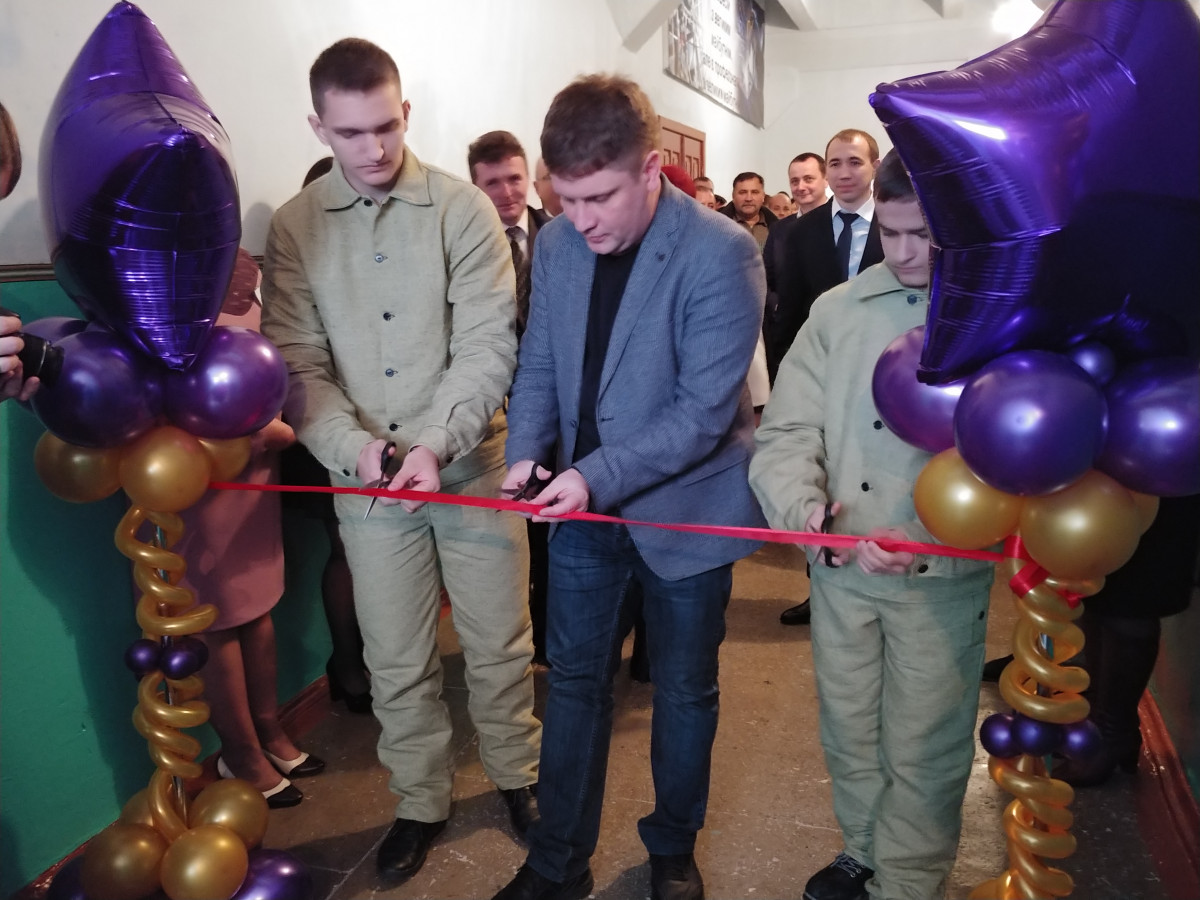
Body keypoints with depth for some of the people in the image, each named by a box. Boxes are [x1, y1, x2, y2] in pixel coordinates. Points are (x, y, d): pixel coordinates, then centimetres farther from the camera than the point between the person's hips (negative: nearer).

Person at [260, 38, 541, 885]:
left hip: (471, 464, -1)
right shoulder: (295, 227, 2)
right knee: (396, 661, 13)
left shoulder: (463, 208, -5)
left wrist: (436, 444, -22)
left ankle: (517, 774, 37)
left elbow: (488, 346, -10)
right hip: (366, 481, 2)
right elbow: (299, 360, -1)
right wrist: (354, 445, -17)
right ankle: (421, 803, 35)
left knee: (499, 644, 12)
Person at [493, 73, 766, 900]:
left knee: (685, 691, 14)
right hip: (583, 507, 4)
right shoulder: (557, 244, -2)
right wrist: (526, 452, -11)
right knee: (574, 682, 14)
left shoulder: (722, 254, -19)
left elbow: (706, 408, -21)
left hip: (683, 508, -4)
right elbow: (539, 365, 6)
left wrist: (597, 476, -26)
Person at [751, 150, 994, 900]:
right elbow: (786, 430, -4)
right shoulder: (839, 309, -1)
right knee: (848, 731, 20)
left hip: (944, 577, -3)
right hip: (839, 566, 3)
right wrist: (802, 507, -22)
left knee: (922, 749, 11)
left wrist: (928, 544, -24)